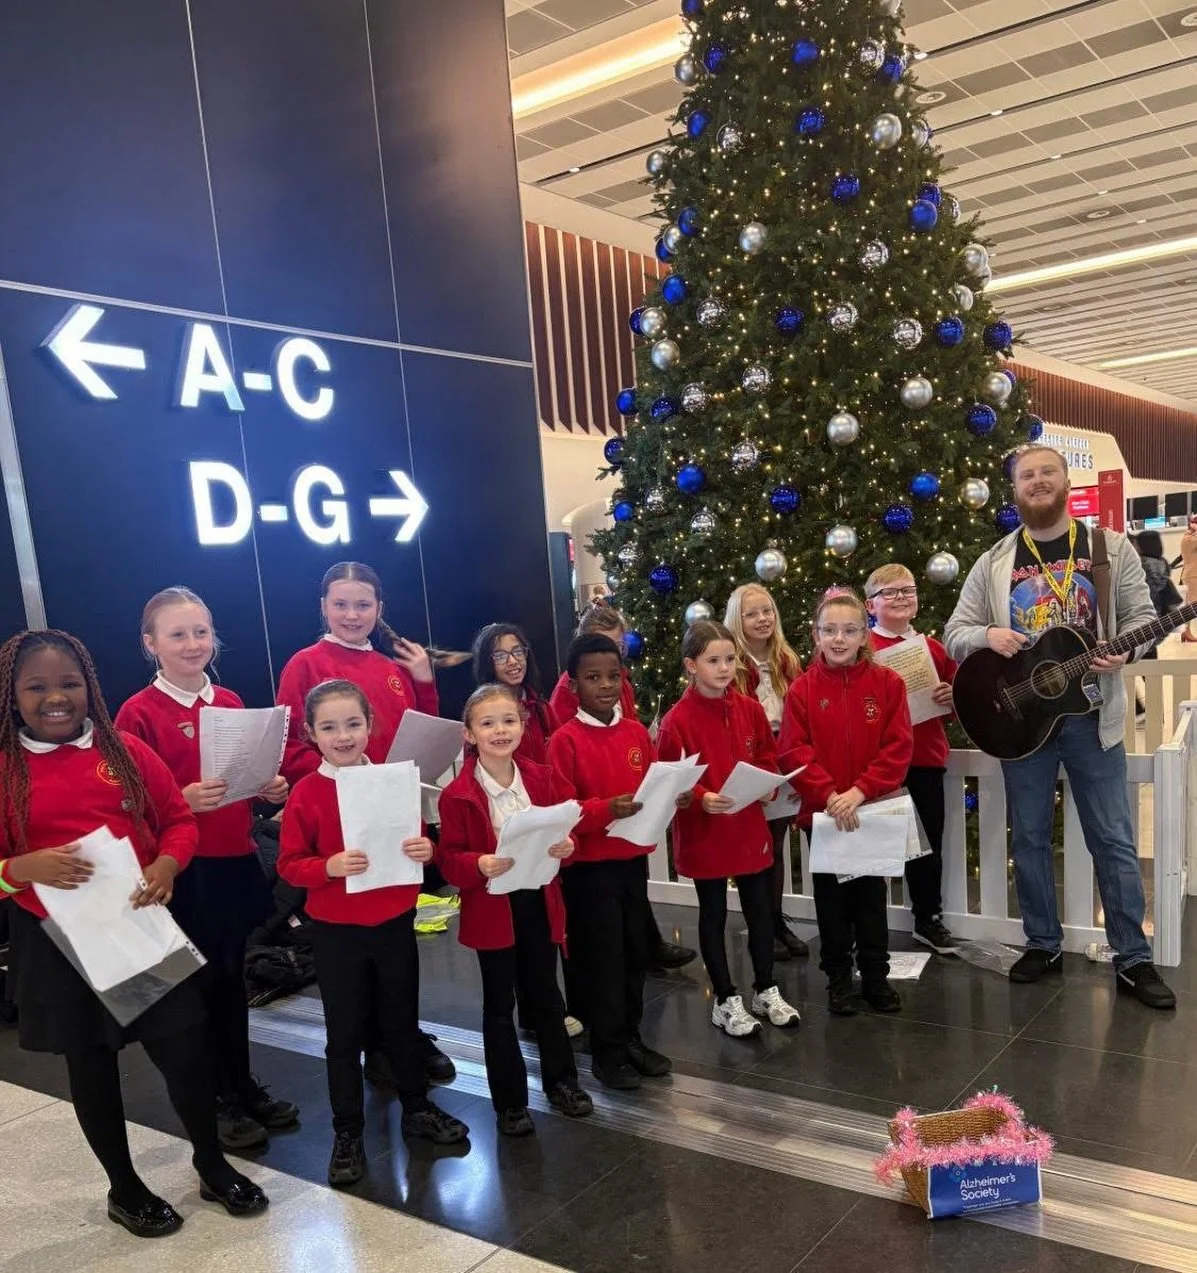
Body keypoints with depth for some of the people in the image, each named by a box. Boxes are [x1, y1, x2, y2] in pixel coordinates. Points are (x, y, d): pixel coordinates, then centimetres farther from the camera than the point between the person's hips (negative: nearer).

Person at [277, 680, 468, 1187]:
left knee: (403, 1020, 17)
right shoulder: (306, 794, -11)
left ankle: (417, 1107, 36)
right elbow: (289, 865, -9)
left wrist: (426, 850, -16)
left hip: (395, 922, 3)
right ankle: (347, 1133, 24)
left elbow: (418, 840, 7)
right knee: (345, 1032, 9)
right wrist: (329, 866, -27)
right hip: (335, 931, -2)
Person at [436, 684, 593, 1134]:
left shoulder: (543, 779, -1)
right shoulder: (458, 794, -14)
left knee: (545, 994, 18)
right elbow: (448, 859, -11)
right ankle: (509, 1100, 24)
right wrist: (479, 865, -30)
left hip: (539, 901, 4)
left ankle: (561, 1080, 36)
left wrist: (566, 846, -14)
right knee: (500, 1004, 9)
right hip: (492, 908, -3)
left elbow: (563, 829, 7)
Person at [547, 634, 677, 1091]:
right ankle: (608, 1052, 20)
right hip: (589, 867, -5)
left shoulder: (637, 732, 5)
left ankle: (631, 1038, 32)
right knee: (603, 959, 4)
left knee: (635, 953, 15)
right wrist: (606, 809, -28)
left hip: (633, 860, 5)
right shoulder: (565, 740, -11)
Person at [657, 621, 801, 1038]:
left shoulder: (750, 709, 0)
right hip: (703, 832, -4)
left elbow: (768, 757, 11)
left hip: (751, 827, 5)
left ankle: (766, 991, 32)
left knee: (760, 909, 14)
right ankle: (726, 1000, 24)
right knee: (714, 914, 10)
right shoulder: (677, 720, -15)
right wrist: (701, 798, -28)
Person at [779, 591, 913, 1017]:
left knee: (872, 893, 12)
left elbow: (898, 748, -8)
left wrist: (860, 791, -18)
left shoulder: (887, 683, -4)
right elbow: (793, 752, -9)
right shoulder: (802, 689, -4)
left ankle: (876, 976, 27)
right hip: (821, 812, 0)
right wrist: (828, 795, -20)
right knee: (831, 897, 11)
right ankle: (838, 978, 25)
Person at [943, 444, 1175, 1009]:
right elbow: (954, 632, 4)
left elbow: (1142, 616, 1)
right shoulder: (993, 564, 5)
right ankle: (1042, 946, 23)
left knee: (1113, 839, 4)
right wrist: (988, 635, -17)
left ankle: (1133, 959, 14)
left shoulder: (1110, 548, 2)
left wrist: (1123, 652, -20)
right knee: (1029, 837, 9)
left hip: (1090, 713, -1)